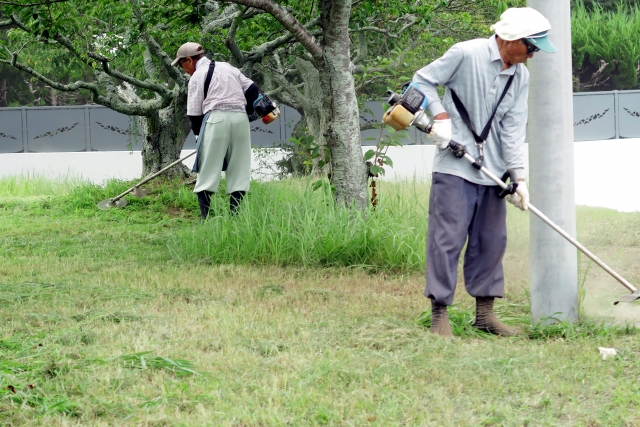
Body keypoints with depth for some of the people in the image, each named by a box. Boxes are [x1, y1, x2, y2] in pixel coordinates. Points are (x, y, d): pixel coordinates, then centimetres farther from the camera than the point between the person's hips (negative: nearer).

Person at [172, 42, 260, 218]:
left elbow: (194, 113, 1)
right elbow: (252, 89, 15)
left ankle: (204, 219, -9)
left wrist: (198, 132, 15)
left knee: (207, 172, -3)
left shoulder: (198, 75, 3)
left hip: (216, 119, -6)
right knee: (238, 171, 8)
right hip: (240, 118, 6)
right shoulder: (227, 67, 21)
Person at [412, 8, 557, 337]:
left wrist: (518, 175, -6)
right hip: (454, 166, -6)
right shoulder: (466, 54, -11)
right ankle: (439, 313, -4)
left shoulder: (520, 76, 8)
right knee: (448, 237, -8)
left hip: (492, 172, 7)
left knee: (491, 241, 9)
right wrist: (439, 115, -16)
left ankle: (484, 313, 17)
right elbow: (423, 80, -3)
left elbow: (513, 128, 3)